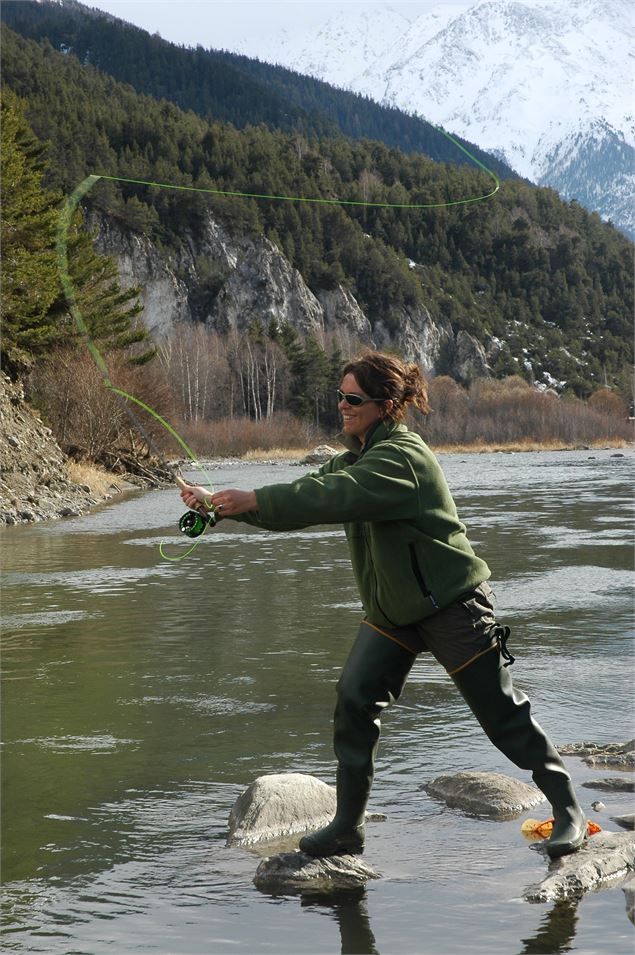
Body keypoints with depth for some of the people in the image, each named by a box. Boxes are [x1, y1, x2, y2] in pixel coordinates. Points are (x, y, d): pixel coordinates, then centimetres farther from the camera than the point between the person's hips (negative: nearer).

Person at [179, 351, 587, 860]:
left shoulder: (403, 456, -21)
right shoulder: (354, 459, 9)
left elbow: (333, 497, -34)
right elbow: (299, 501, 5)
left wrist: (254, 500, -35)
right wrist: (220, 503, -6)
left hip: (452, 604, -8)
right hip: (392, 612, 8)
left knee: (503, 713, -2)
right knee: (354, 699, -3)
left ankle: (569, 809, 12)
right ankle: (348, 826, 7)